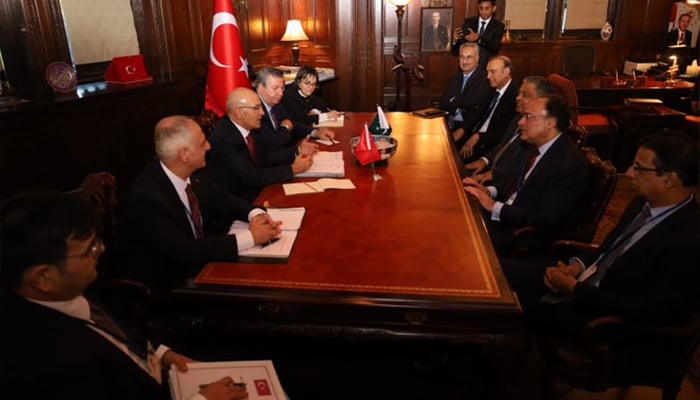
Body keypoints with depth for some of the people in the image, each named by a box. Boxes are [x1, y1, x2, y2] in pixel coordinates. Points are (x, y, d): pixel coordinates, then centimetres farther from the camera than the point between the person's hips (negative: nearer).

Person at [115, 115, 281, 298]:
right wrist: (250, 237, -29)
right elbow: (186, 252, -31)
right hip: (164, 285, -6)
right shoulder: (146, 197, -28)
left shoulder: (191, 173, -8)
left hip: (195, 263, 7)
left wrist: (255, 214, -16)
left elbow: (224, 200, 6)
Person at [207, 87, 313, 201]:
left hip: (252, 188, 7)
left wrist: (298, 152, -9)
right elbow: (253, 177, -26)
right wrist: (293, 168, -20)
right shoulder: (224, 139, -25)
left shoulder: (248, 126, -4)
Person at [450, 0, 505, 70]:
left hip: (486, 67, -1)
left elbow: (495, 46, -17)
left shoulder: (498, 26, 2)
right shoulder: (468, 22, 6)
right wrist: (455, 40, -19)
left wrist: (478, 38, -31)